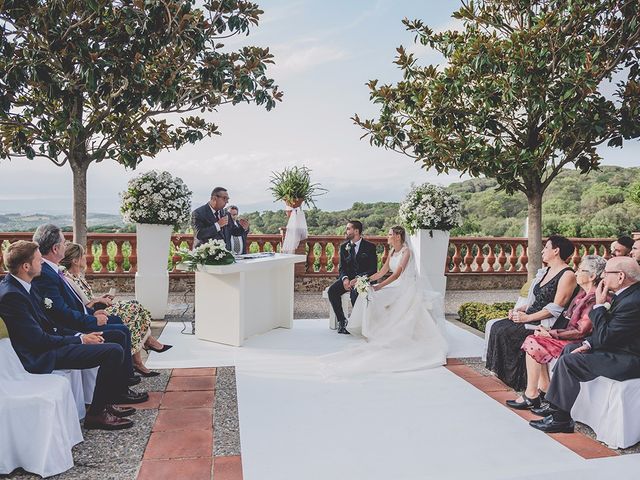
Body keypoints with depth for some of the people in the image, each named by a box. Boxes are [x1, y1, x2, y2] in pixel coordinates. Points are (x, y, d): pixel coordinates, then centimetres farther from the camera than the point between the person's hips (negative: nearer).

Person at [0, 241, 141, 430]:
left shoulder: (24, 286, 8)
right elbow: (39, 340, -22)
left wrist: (80, 335, 1)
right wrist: (80, 340, -13)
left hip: (50, 340, 10)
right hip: (42, 357, -10)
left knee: (117, 336, 9)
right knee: (114, 351, -20)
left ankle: (111, 399, 13)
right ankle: (96, 414, -5)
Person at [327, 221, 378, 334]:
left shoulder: (370, 247, -4)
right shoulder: (344, 247, 10)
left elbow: (373, 269, -8)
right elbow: (342, 267, 8)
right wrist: (345, 278, -15)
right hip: (347, 278, 5)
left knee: (355, 293, -35)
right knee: (332, 291, -22)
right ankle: (341, 321, -12)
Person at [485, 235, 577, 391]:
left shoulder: (567, 275, -11)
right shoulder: (544, 272, 17)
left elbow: (556, 308, -18)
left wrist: (528, 317, -19)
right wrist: (520, 310, 3)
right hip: (532, 317, 9)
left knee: (505, 332, -20)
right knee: (497, 326, -8)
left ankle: (515, 377, -3)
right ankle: (501, 372, -3)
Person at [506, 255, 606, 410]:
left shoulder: (595, 299, -20)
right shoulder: (583, 294, 11)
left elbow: (580, 331, -21)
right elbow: (567, 318, 16)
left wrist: (550, 333, -15)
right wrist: (547, 330, 3)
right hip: (569, 338, 9)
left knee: (533, 345, -15)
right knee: (533, 340, -2)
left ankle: (531, 396, -5)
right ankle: (544, 391, 2)